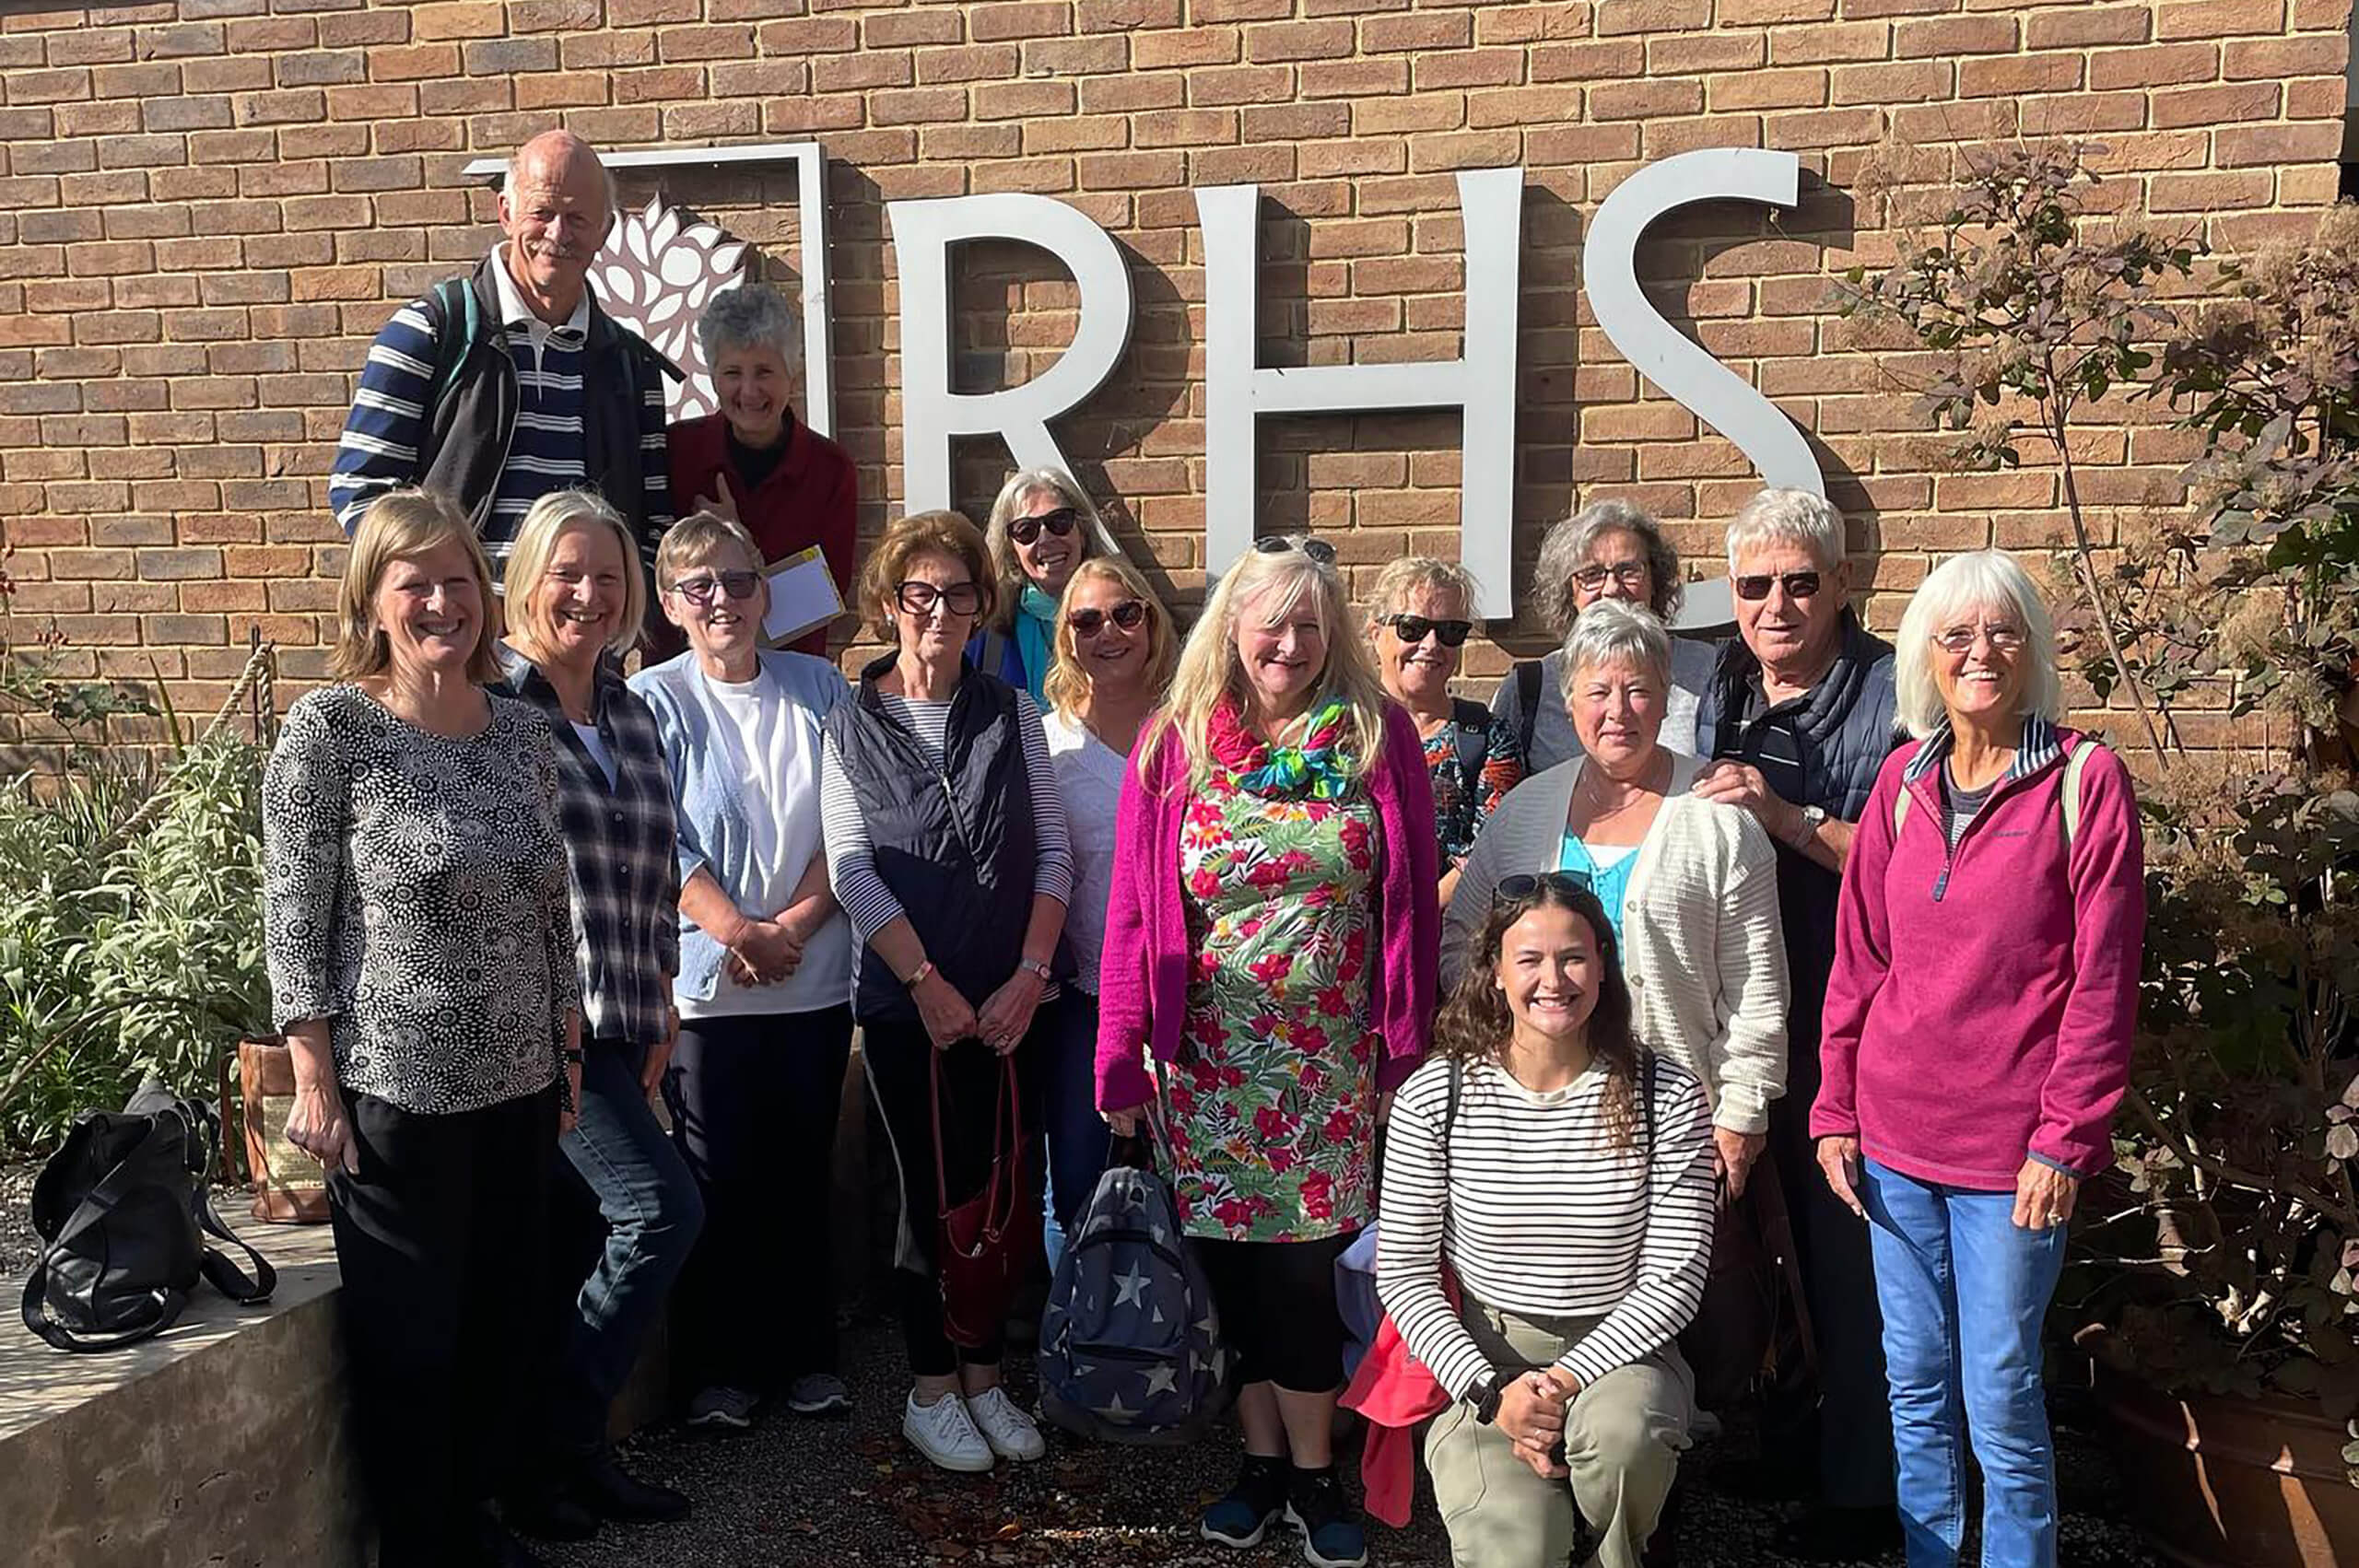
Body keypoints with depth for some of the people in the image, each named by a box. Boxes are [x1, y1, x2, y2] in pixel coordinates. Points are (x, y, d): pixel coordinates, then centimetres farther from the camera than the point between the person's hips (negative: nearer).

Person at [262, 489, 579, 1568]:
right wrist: (317, 1087, -12)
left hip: (521, 1084, 5)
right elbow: (293, 919, -10)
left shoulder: (523, 733, 5)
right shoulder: (328, 728, -10)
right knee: (407, 1334, 7)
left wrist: (567, 1052, 12)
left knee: (507, 1317, 15)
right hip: (393, 1091, -5)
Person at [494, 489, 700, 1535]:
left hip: (613, 1020, 7)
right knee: (663, 1207, -12)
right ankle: (556, 1438, 4)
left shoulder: (631, 715, 15)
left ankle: (560, 1450, 24)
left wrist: (660, 1002, 17)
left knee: (574, 1243, 12)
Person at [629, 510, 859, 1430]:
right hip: (707, 981, -2)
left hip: (817, 980, 3)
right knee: (719, 1181, 3)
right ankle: (719, 1369, 18)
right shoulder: (653, 702, -1)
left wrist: (797, 921, -10)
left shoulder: (819, 689, 6)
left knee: (804, 1170, 11)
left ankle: (806, 1354, 24)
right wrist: (741, 932, -15)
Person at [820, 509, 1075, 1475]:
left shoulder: (1011, 713, 7)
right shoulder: (851, 726, 1)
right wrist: (928, 982, -12)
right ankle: (932, 1389, 20)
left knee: (1001, 1187, 8)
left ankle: (984, 1377, 25)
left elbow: (1054, 848, 3)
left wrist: (1030, 975, -8)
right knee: (934, 1190, 4)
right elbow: (851, 869, -5)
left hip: (1016, 1001, 2)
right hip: (909, 1002, -2)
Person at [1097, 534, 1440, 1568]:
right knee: (1231, 1265, 9)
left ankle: (1313, 1475, 22)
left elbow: (1412, 904, -1)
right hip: (1207, 1058, 1)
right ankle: (1262, 1462, 28)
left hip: (1333, 1057, -1)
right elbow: (1133, 911, -2)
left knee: (1302, 1264, 3)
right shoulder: (1174, 745, -1)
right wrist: (1120, 1059, -5)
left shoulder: (1378, 737, -1)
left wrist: (1405, 1048, -4)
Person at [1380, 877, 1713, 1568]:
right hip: (1486, 1360, -1)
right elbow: (1403, 1273, -3)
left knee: (1620, 1432, -33)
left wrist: (1567, 1379, -16)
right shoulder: (1433, 1097, -8)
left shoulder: (1666, 1097, -7)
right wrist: (1490, 1393, -14)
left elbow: (1674, 1278, -6)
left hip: (1616, 1352, 1)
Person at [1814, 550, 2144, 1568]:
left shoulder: (2085, 778, -6)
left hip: (2012, 1145, -4)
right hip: (1893, 1137, 4)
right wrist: (1835, 1113, 4)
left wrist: (2063, 1140, -13)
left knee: (2000, 1396, 4)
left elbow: (2102, 981, -8)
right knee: (1915, 1384, 14)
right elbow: (1858, 960, 8)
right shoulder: (1902, 780, 6)